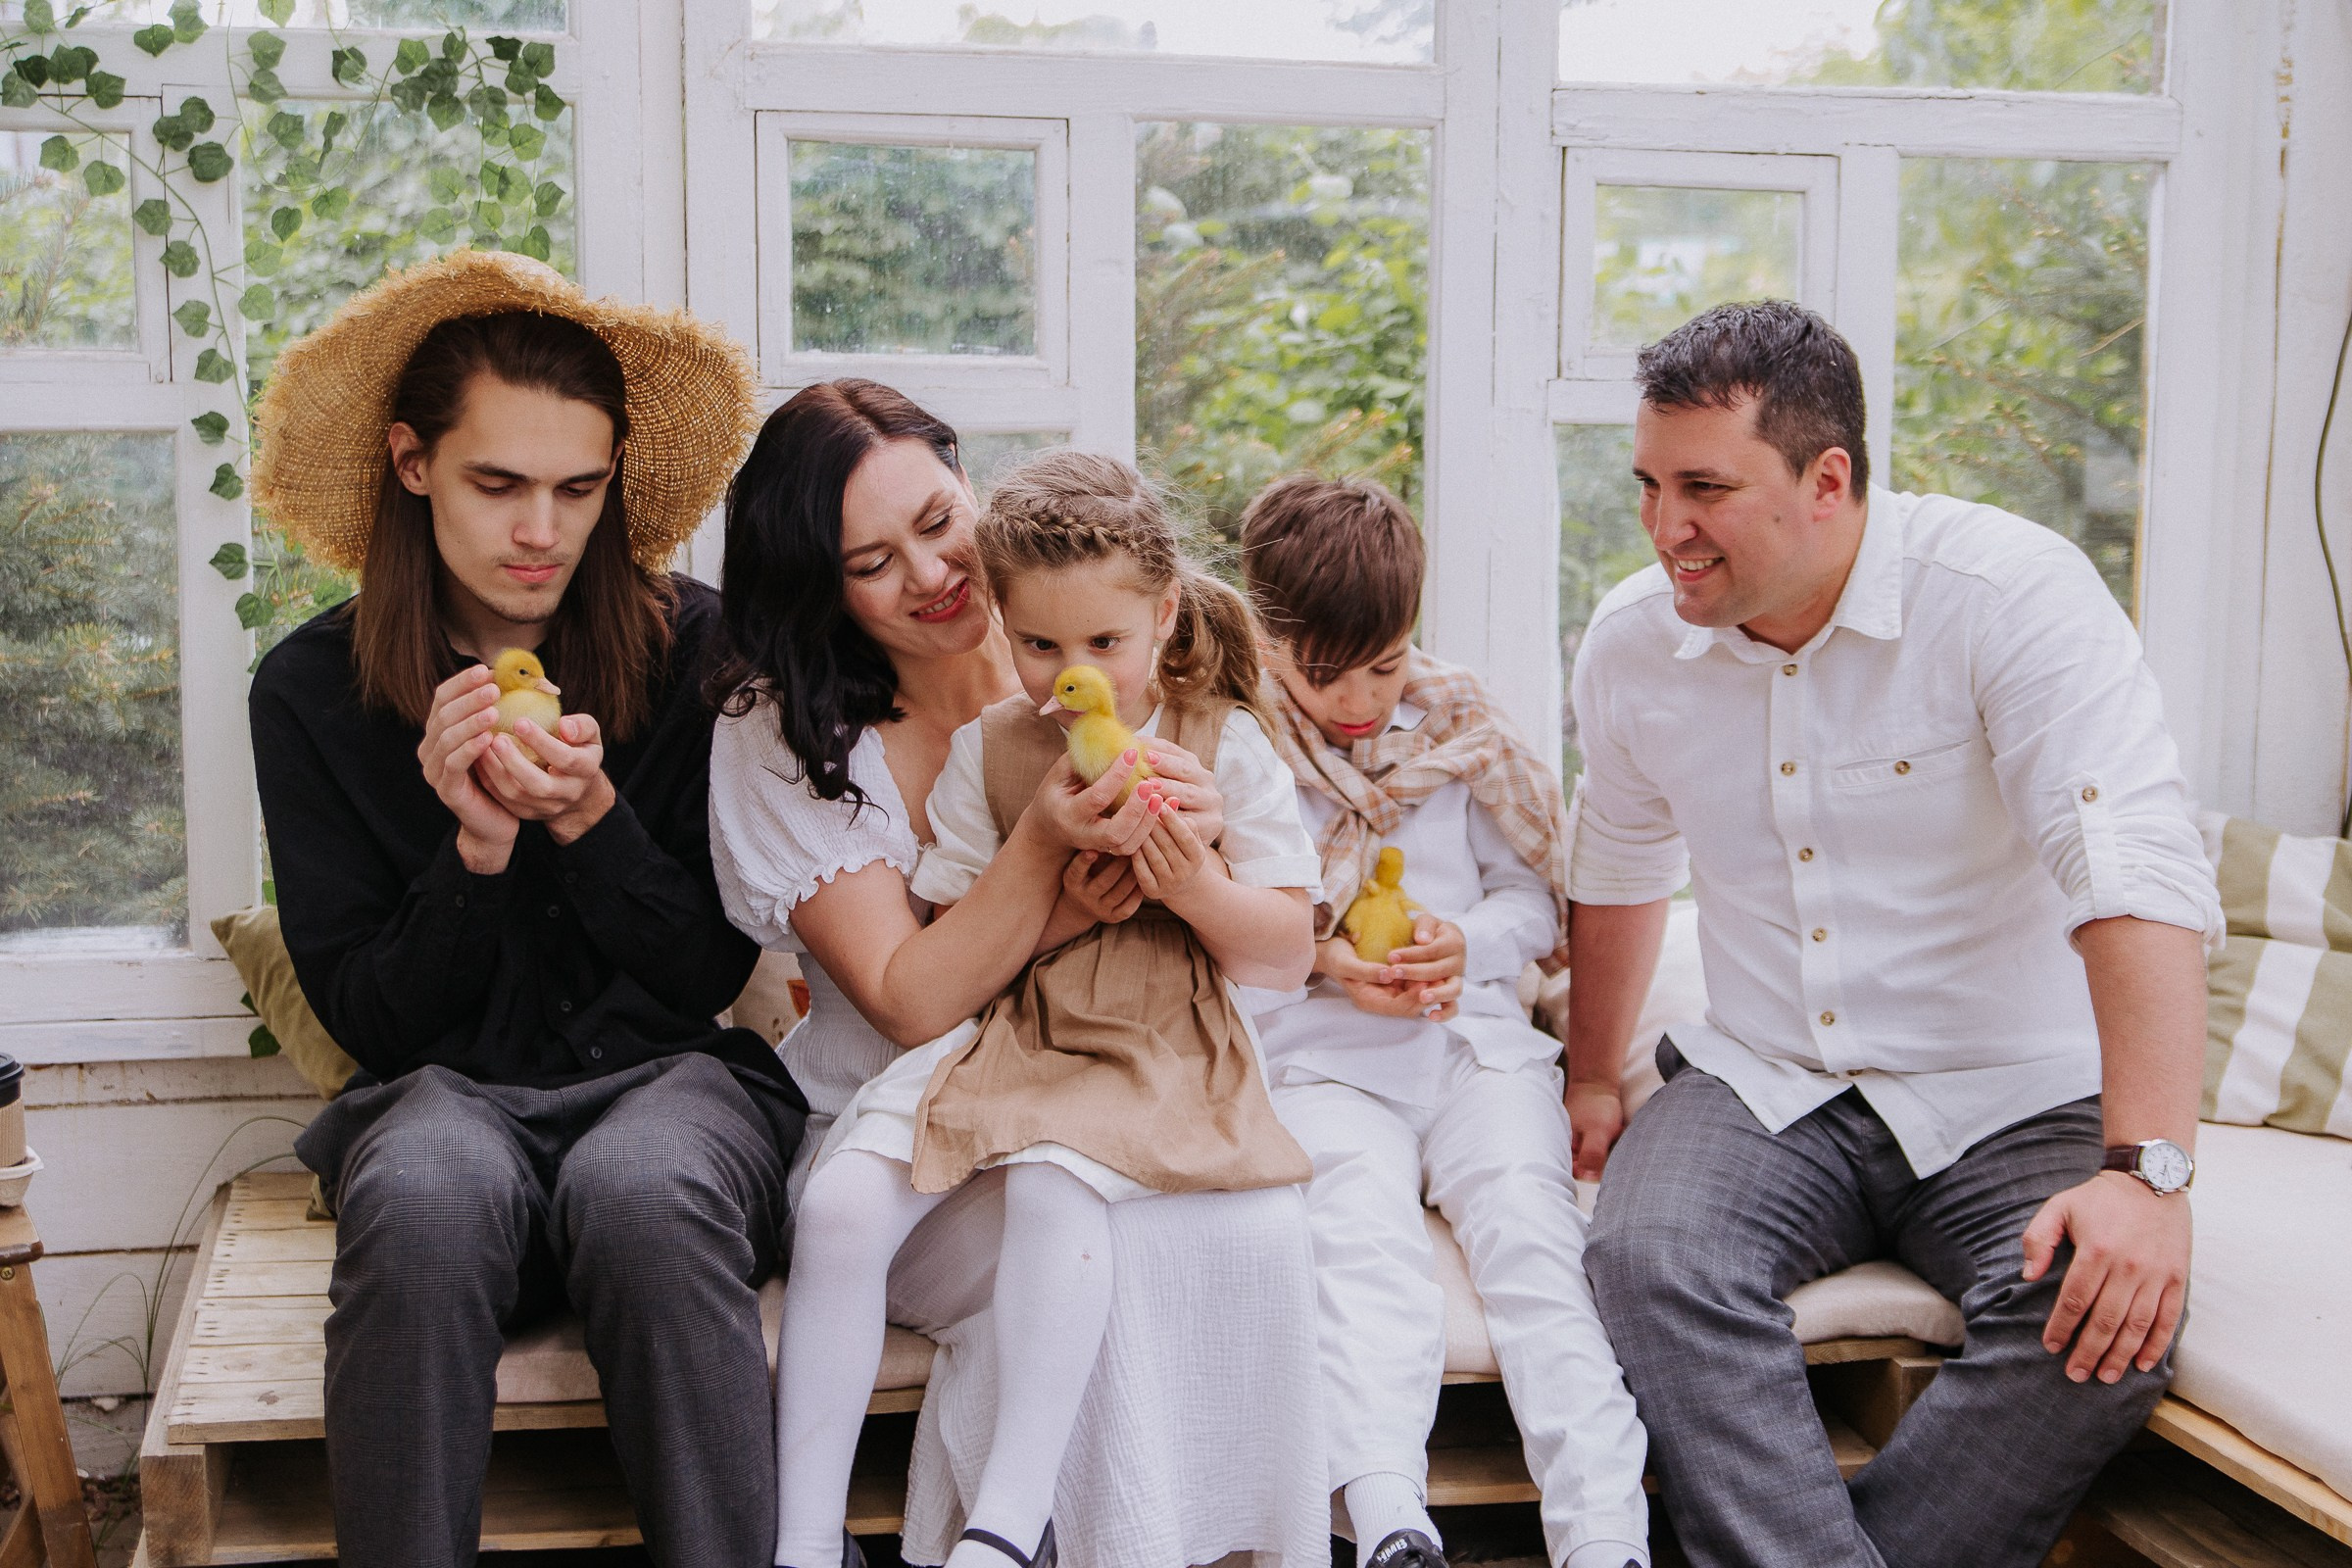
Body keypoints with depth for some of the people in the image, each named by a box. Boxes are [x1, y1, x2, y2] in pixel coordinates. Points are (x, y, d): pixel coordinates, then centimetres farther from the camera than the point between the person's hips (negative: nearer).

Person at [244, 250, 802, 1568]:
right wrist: (478, 851, -15)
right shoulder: (315, 692, 2)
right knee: (425, 1202, -36)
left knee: (644, 1197, -36)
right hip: (447, 1092, 1)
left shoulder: (698, 648, -1)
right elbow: (367, 1018, 3)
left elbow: (712, 973, 2)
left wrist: (590, 818, -15)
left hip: (669, 1075, 0)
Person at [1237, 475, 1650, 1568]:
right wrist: (1320, 961, -11)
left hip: (1474, 1037, 2)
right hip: (1315, 1057, -2)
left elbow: (1538, 896, 18)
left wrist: (1470, 940, -4)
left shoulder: (1459, 724, 13)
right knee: (1359, 1233, -30)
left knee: (1530, 1224, -24)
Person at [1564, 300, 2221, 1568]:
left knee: (2107, 1316, -31)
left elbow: (2137, 871, -25)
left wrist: (2146, 1169, -34)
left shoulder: (2013, 592, -16)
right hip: (1764, 1087, 3)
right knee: (1646, 1256, -28)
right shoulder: (1631, 641, 1)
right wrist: (1591, 1080, 24)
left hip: (2013, 1101, -3)